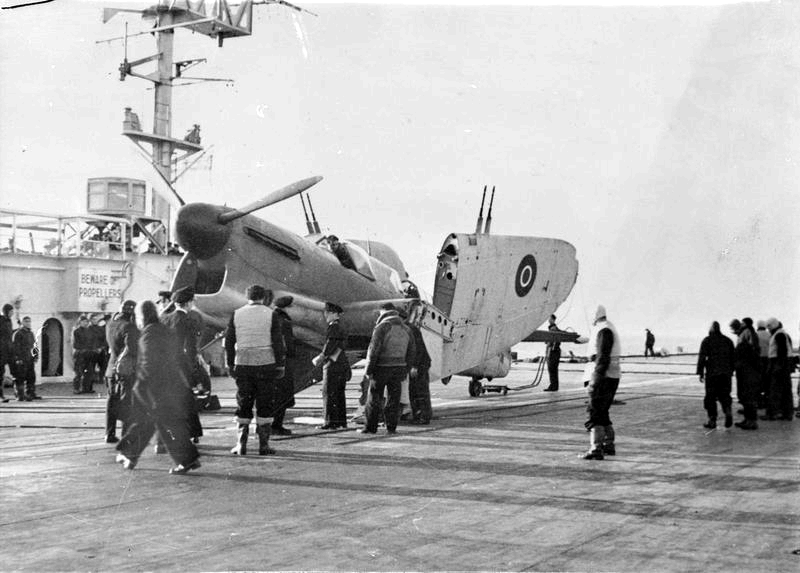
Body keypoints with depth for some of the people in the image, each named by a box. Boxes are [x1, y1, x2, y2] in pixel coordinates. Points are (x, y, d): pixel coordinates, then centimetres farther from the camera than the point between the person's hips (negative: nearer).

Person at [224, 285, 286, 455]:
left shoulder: (236, 315, 5)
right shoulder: (270, 314, -2)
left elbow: (229, 342, 6)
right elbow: (278, 342, -4)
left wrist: (230, 365, 12)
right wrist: (280, 365, 1)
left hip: (242, 365, 2)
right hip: (266, 364, -2)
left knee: (243, 404, 9)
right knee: (265, 405, 4)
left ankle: (241, 444, 5)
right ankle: (263, 444, 4)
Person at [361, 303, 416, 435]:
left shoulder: (381, 328, -11)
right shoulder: (406, 330, 9)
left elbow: (373, 350, -15)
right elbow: (411, 352, 13)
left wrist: (368, 370, -10)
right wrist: (407, 369, 21)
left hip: (381, 368, -5)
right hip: (399, 367, 5)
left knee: (374, 398, 4)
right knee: (393, 399, 8)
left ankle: (371, 427, 6)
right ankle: (391, 427, 7)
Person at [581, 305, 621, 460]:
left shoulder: (604, 330, -15)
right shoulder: (609, 328, 17)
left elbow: (603, 356, -22)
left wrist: (597, 377, -24)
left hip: (604, 376, -10)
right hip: (612, 376, 10)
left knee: (595, 413, -11)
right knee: (602, 412, 18)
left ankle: (596, 448, -16)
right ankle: (609, 445, 25)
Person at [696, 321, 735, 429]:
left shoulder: (707, 341, -4)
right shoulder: (728, 340, 11)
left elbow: (702, 357, -8)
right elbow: (732, 357, 14)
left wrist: (700, 372, -3)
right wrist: (731, 371, 20)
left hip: (712, 373, -4)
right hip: (726, 373, 4)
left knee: (710, 397, 3)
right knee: (724, 395, 11)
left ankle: (712, 420, 2)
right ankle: (728, 412, -14)